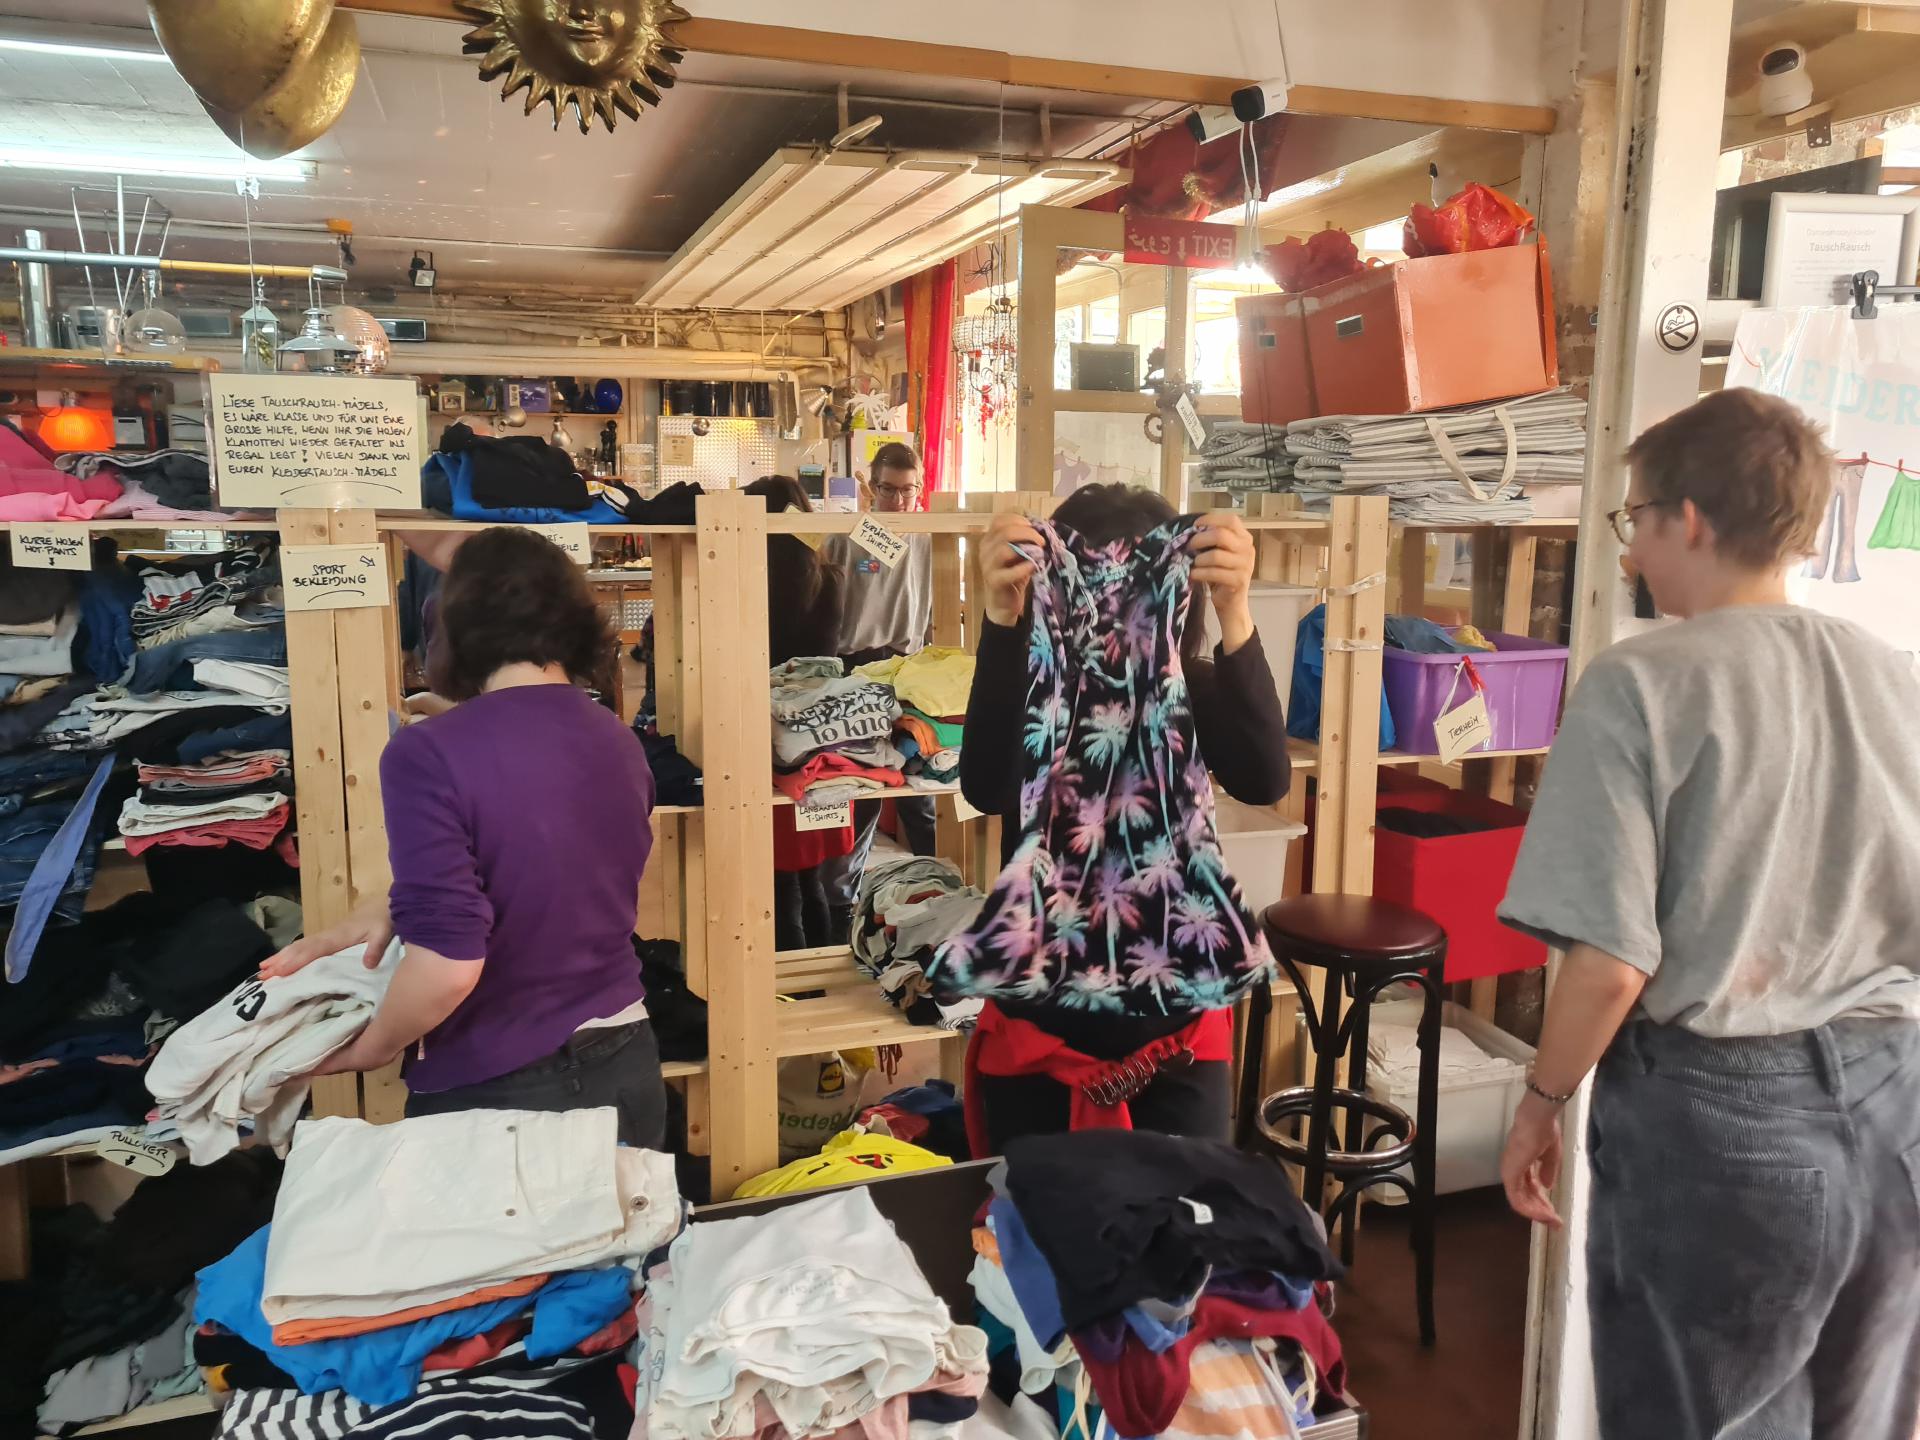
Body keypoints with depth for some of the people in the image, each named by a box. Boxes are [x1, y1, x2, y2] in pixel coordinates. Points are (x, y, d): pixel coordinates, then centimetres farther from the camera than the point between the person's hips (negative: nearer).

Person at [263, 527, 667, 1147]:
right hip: (626, 1068, 6)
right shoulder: (620, 745, 0)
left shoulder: (430, 753, -19)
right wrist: (380, 915, 15)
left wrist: (367, 1049, -4)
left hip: (495, 1093, -5)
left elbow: (447, 965, -22)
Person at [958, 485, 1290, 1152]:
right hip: (1038, 1031, -1)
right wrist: (1001, 619, -42)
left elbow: (1262, 780, -24)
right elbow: (986, 789, -29)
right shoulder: (1028, 686, -9)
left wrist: (1234, 615, -39)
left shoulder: (1194, 689, -5)